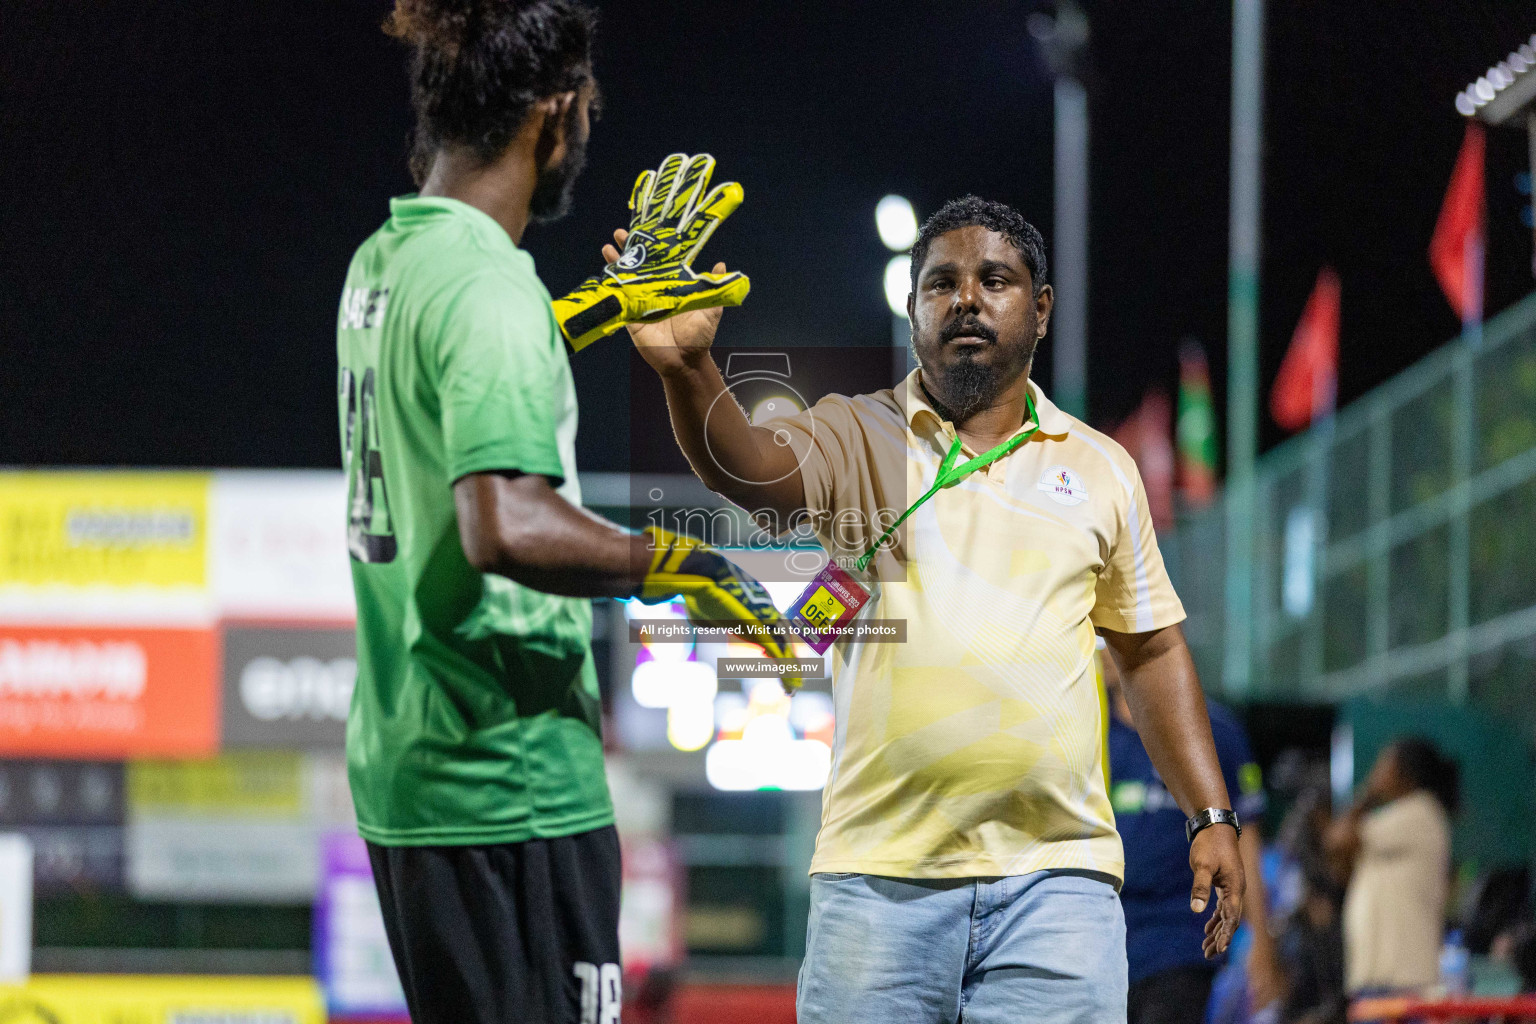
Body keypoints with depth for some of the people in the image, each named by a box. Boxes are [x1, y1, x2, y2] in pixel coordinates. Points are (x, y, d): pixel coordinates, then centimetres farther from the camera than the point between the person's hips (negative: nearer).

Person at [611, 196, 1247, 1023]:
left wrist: (1211, 816, 11)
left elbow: (1151, 649, 19)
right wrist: (687, 367, -35)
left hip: (1056, 873, 1)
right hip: (879, 870, -1)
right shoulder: (855, 439, 7)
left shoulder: (1102, 468, 14)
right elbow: (750, 470, -14)